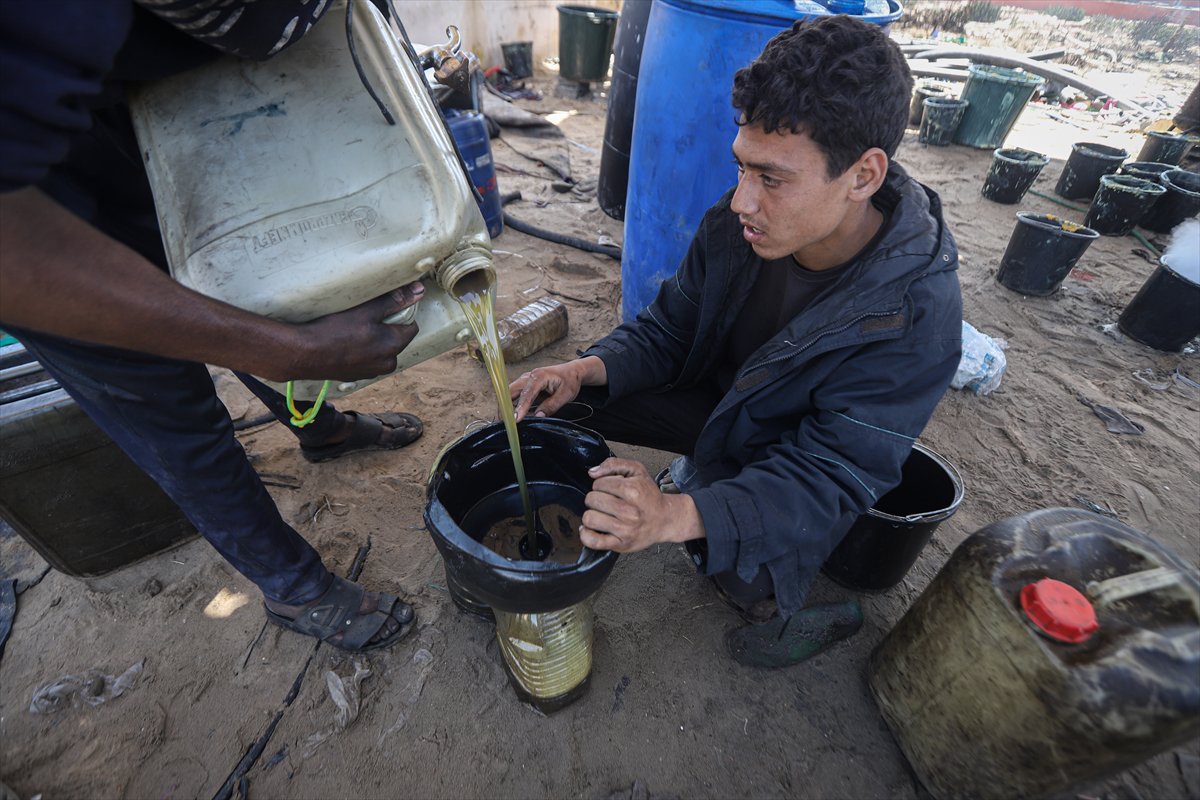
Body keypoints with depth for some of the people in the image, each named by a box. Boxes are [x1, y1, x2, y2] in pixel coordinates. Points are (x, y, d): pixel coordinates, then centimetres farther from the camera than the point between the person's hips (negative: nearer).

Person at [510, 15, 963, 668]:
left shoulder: (918, 315, -30)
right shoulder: (735, 224, -17)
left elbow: (833, 472, -31)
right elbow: (668, 329, -6)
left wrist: (679, 516, -47)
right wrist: (585, 371, -26)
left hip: (793, 451, -3)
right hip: (715, 397, 4)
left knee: (744, 575, -30)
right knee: (555, 398, -7)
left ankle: (775, 607, 8)